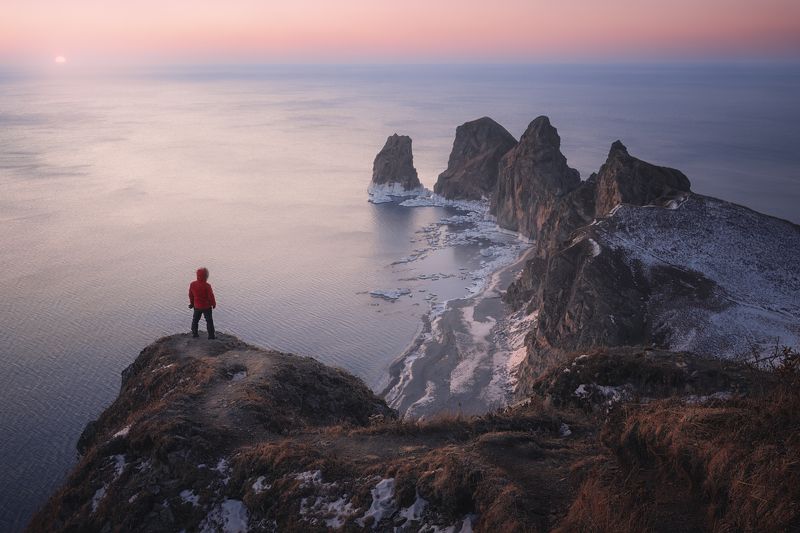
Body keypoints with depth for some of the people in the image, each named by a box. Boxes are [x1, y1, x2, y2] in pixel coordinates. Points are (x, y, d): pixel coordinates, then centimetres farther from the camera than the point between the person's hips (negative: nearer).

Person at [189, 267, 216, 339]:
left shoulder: (192, 284, -8)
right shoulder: (207, 286, -24)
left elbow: (190, 295, 4)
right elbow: (211, 296, -17)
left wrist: (192, 303, 20)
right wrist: (213, 304, 0)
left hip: (197, 306, 4)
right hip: (206, 306, -4)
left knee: (195, 320, 20)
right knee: (209, 320, 6)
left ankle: (194, 333, 26)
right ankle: (211, 335, 9)